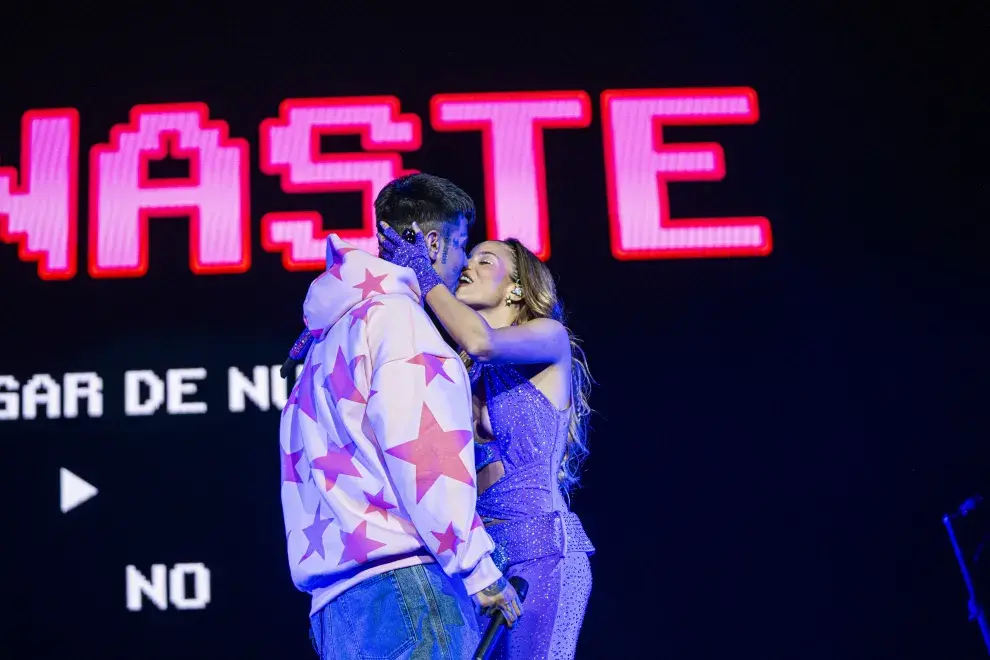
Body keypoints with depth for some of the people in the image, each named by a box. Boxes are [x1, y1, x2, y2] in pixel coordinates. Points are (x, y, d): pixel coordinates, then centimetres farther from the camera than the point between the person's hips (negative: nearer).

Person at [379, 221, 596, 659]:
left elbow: (482, 341, -16)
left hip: (540, 548, -6)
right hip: (480, 554, 6)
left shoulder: (551, 339, 3)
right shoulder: (465, 374, 19)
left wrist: (421, 273, -7)